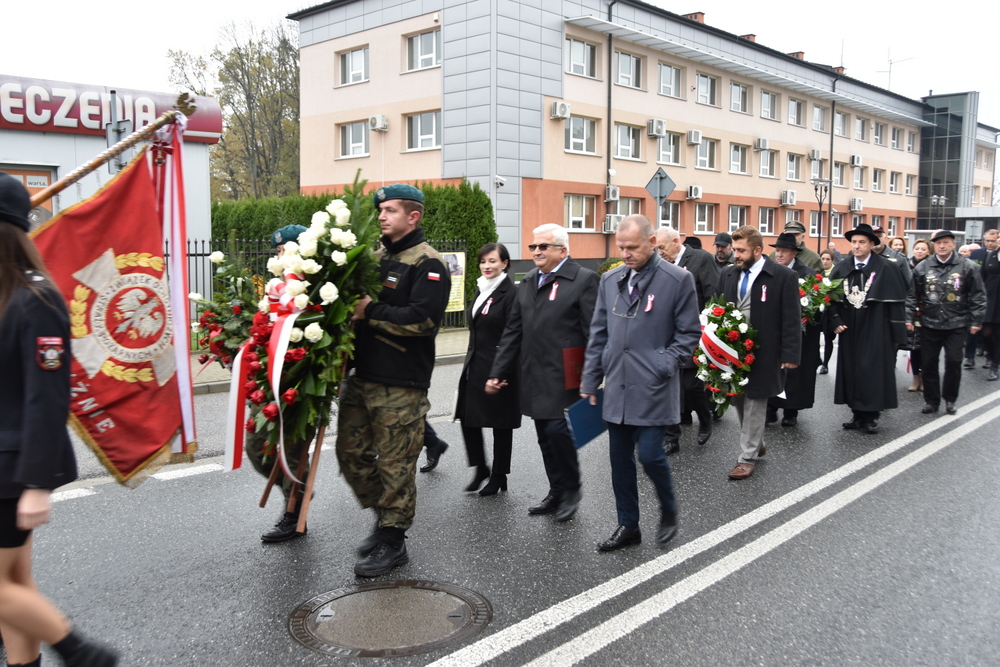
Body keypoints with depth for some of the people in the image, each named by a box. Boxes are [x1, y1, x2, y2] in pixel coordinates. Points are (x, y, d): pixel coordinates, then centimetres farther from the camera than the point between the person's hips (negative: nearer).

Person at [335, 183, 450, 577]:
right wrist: (350, 305, 1)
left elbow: (423, 320, -21)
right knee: (351, 452, 14)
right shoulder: (377, 256, 16)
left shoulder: (427, 264, -9)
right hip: (363, 375, 8)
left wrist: (370, 311, -19)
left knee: (395, 463, 2)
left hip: (401, 384, -8)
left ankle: (392, 541, 17)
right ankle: (387, 518, 33)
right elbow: (360, 302, 23)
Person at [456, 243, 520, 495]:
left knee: (500, 424, 5)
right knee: (467, 417, 7)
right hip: (475, 365, 8)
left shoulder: (510, 293, -13)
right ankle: (481, 468, 24)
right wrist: (471, 360, 18)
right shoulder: (481, 289, 12)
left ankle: (499, 477, 19)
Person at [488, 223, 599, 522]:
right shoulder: (528, 281, 14)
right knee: (545, 436, 11)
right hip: (534, 375, 7)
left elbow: (594, 333, -11)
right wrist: (498, 372, 11)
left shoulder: (583, 279, -6)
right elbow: (513, 332, 15)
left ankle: (572, 490, 11)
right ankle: (557, 493, 26)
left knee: (557, 428, -11)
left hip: (563, 374, -6)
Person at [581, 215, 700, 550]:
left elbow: (689, 333, -1)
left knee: (649, 454, -6)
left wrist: (664, 367, -11)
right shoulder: (610, 280, 8)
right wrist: (590, 381, 10)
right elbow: (598, 334, 12)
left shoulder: (678, 280, -6)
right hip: (617, 387, 5)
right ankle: (628, 526, 25)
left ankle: (669, 511, 23)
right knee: (620, 460, 10)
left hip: (652, 389, -5)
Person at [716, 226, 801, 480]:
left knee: (754, 404, 1)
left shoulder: (784, 276, -8)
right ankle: (756, 444, 34)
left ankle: (748, 457, 10)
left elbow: (791, 320, -8)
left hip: (763, 353, -5)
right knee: (739, 401, 14)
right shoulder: (727, 275, 8)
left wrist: (790, 354, -13)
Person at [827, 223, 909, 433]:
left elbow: (895, 303, -7)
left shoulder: (885, 268, -8)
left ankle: (871, 417, 10)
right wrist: (835, 321, -5)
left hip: (875, 331, -4)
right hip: (849, 331, 4)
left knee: (873, 371, 0)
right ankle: (858, 414, 18)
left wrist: (897, 335, -8)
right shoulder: (841, 268, 4)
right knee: (851, 371, 7)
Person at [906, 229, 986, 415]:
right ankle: (931, 400, 17)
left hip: (956, 325, -2)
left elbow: (978, 296, 1)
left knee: (954, 362, 0)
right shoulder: (923, 267, 3)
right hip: (929, 324, 2)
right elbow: (912, 295, 8)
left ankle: (950, 399, 17)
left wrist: (976, 321, -2)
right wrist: (909, 318, 2)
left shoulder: (968, 267, -1)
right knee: (928, 363, 5)